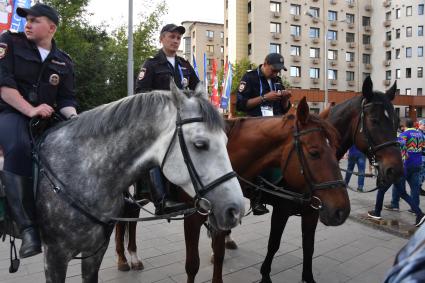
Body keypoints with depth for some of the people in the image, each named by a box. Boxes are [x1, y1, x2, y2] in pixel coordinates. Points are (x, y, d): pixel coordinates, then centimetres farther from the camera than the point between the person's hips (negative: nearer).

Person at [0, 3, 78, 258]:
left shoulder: (64, 62, 10)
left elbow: (66, 99, 5)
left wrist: (74, 117, -17)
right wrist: (30, 110, -22)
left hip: (46, 118, 5)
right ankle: (28, 227, -34)